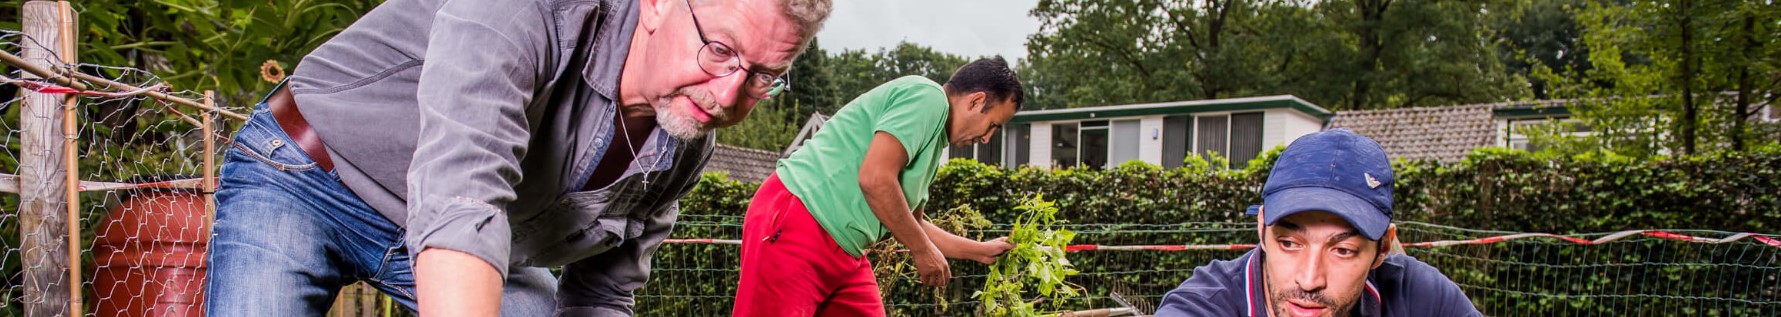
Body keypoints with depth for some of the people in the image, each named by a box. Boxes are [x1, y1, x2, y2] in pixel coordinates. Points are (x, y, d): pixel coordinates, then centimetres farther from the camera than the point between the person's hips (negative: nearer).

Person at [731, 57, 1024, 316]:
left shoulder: (934, 142, 21)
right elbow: (875, 179, -21)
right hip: (795, 226, -11)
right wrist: (923, 251, -8)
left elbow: (912, 225, 31)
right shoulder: (928, 96, -9)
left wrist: (982, 251, 36)